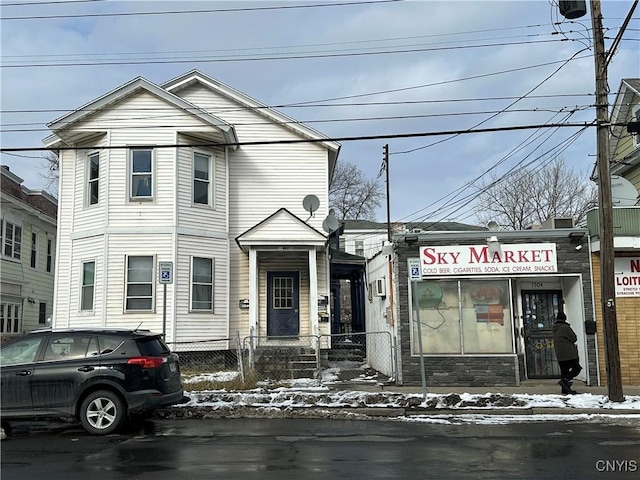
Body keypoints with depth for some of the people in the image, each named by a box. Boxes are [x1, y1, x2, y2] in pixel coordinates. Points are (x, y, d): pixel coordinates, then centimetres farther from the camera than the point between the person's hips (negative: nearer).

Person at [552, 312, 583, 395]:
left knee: (564, 370, 10)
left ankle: (565, 389, 8)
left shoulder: (555, 330, 15)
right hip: (568, 353, -8)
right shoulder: (565, 327, -11)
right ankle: (565, 381, -17)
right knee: (576, 368, -3)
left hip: (559, 354, 8)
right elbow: (574, 338, -6)